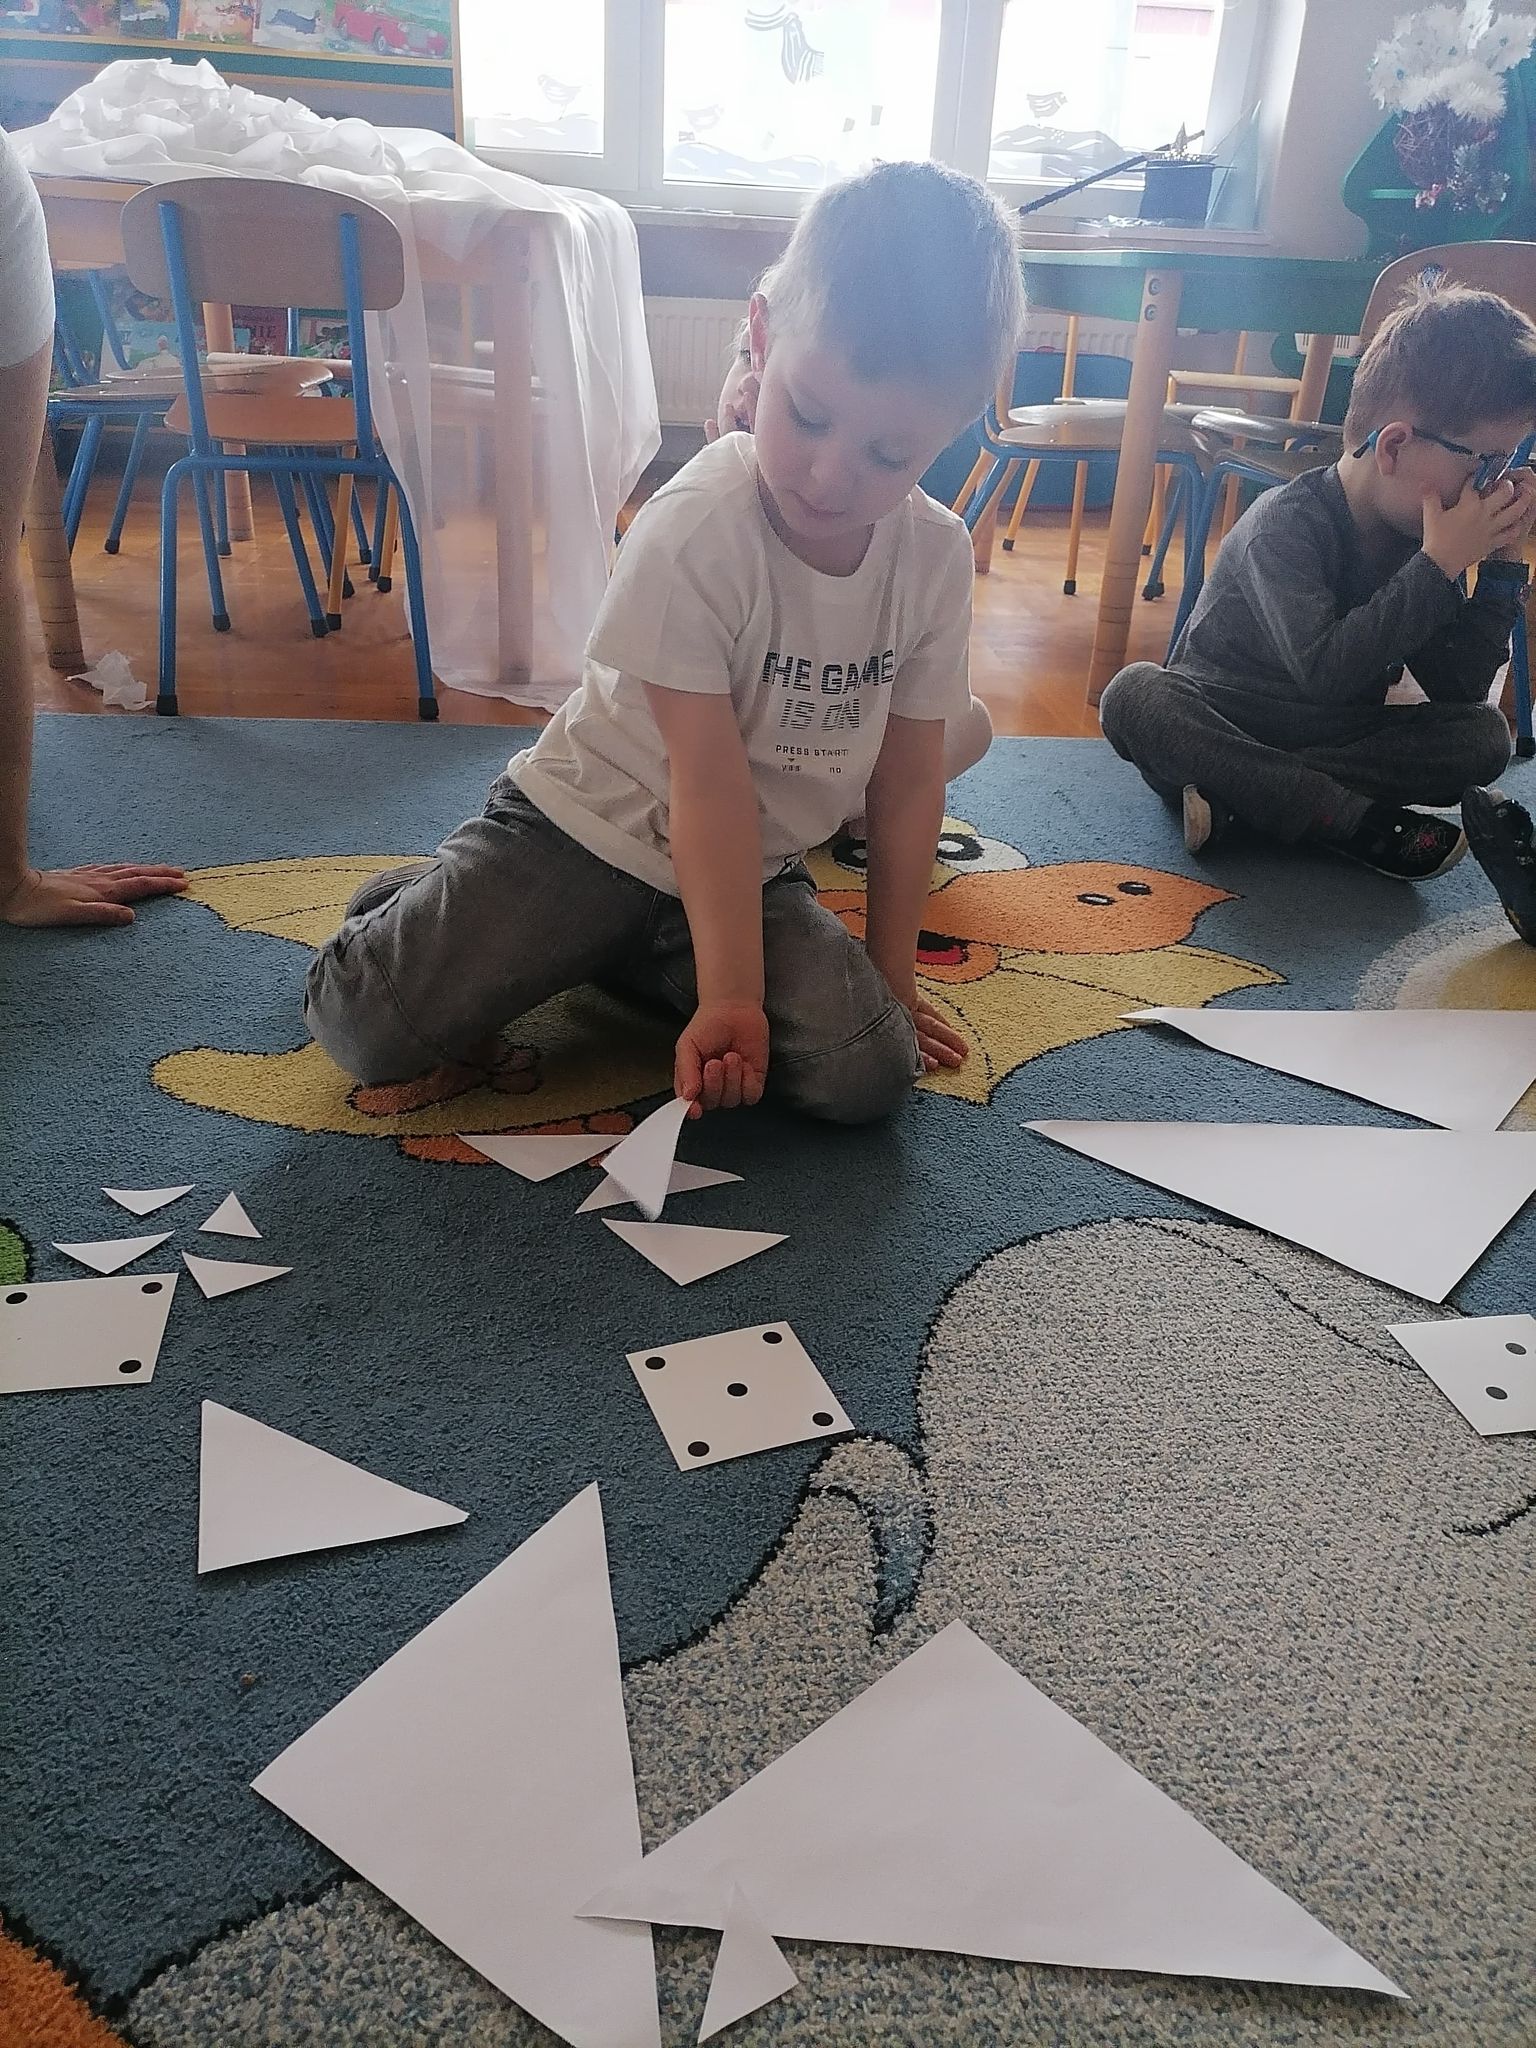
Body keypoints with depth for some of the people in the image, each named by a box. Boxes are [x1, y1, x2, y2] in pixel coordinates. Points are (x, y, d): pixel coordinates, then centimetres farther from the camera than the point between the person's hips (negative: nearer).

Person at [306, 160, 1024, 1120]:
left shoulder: (937, 555, -8)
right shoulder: (697, 532, -23)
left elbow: (909, 780, -1)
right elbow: (710, 782, -25)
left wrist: (891, 972, 2)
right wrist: (731, 995, -25)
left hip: (758, 868, 5)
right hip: (595, 822, -4)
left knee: (870, 1075, -16)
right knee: (367, 1028, -18)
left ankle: (634, 958, 6)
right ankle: (421, 903, 19)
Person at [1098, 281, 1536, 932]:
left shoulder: (1422, 534, -2)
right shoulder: (1285, 523, -20)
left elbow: (1461, 689, -4)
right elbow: (1325, 670, -34)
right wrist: (1439, 566, -30)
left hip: (1341, 734, 5)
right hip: (1221, 724, -4)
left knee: (1483, 736, -18)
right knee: (1134, 695, -34)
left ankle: (1238, 794, -26)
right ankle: (1358, 820, -34)